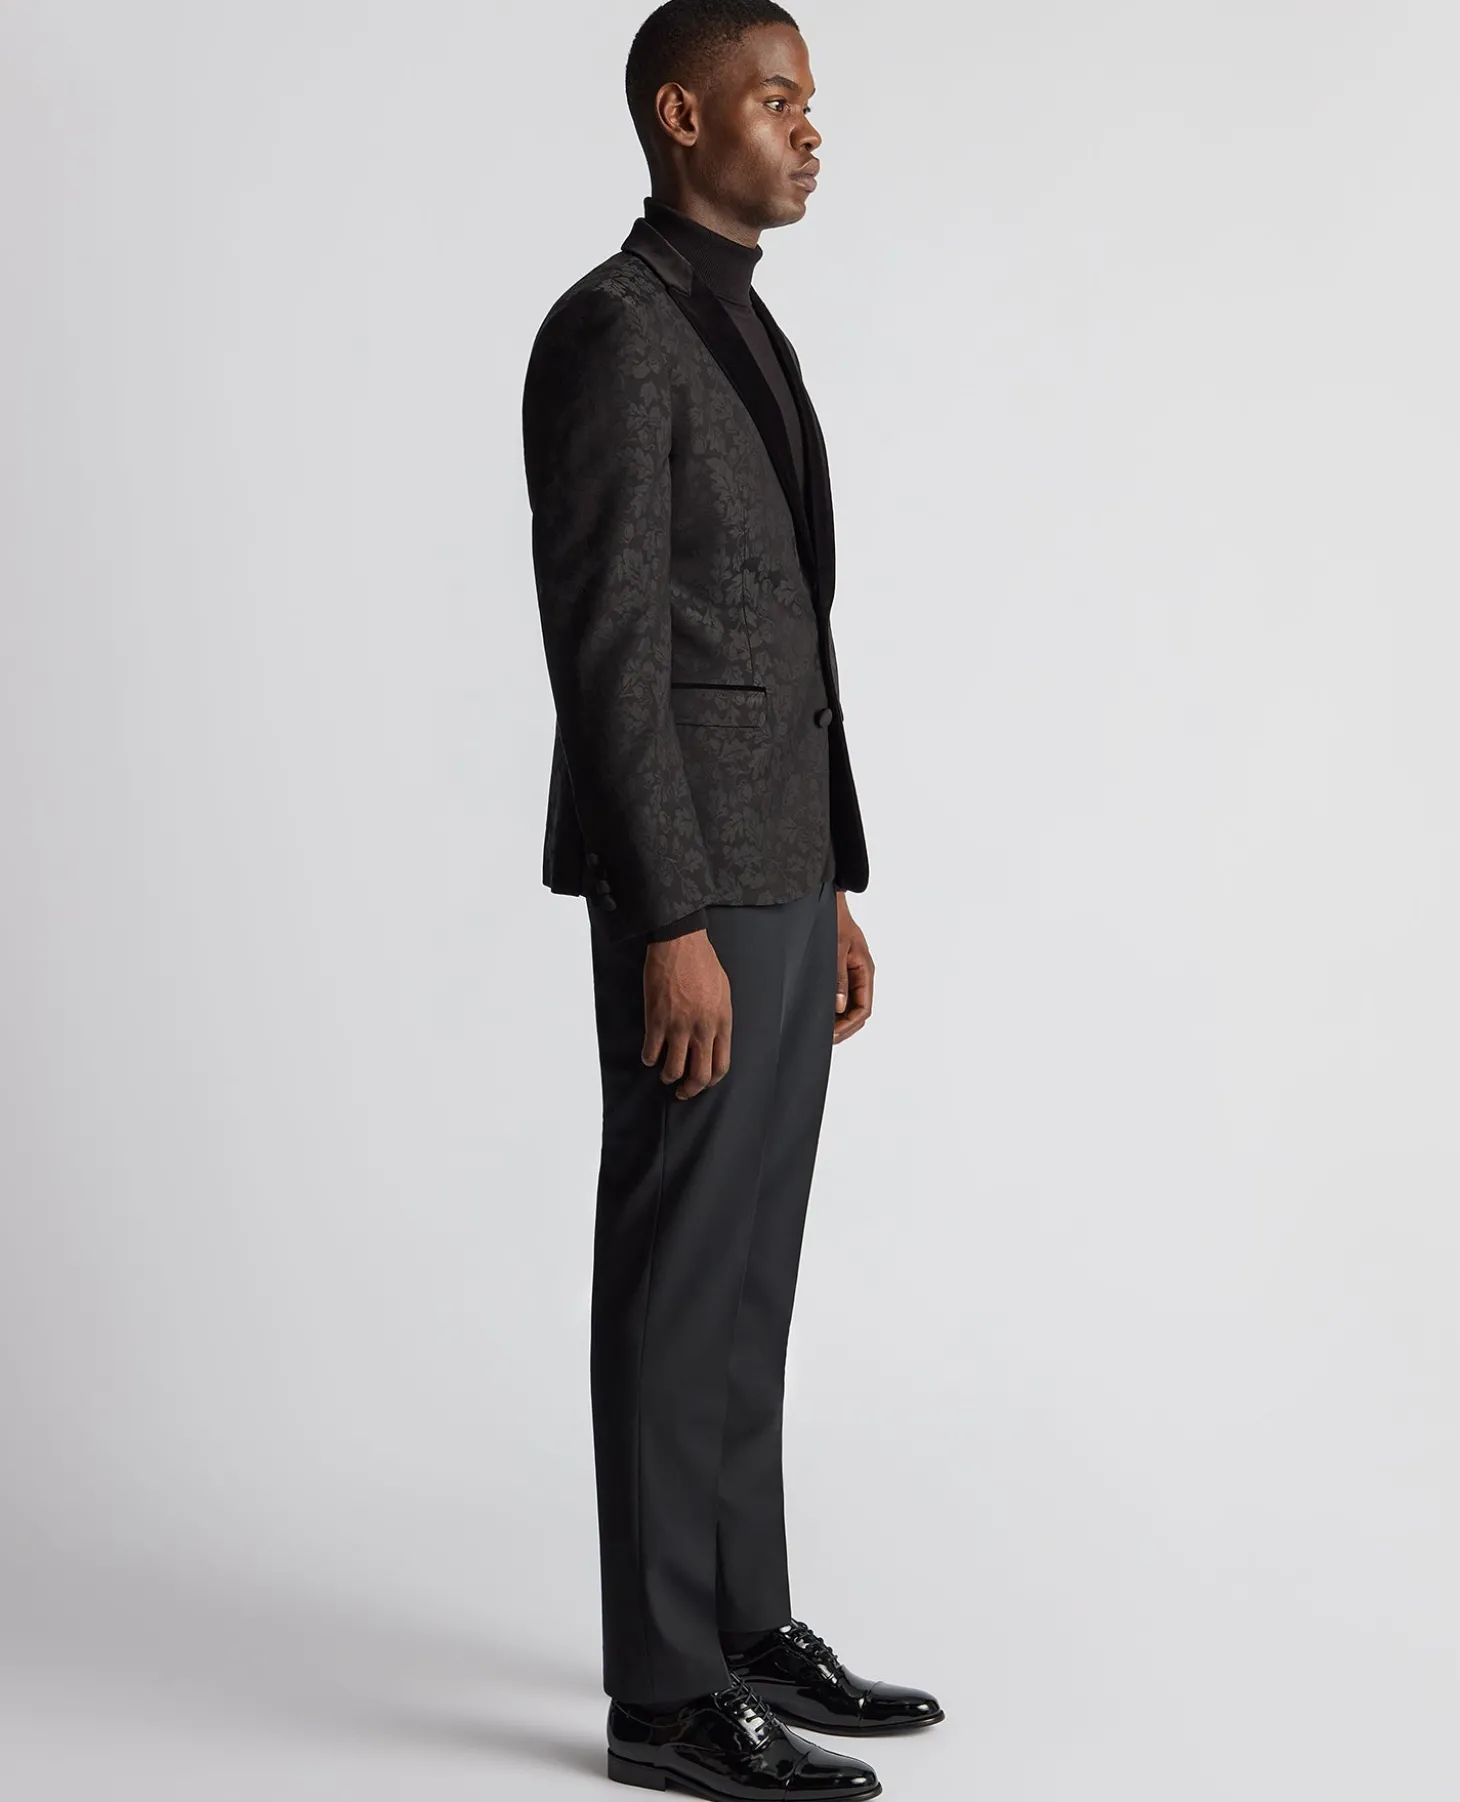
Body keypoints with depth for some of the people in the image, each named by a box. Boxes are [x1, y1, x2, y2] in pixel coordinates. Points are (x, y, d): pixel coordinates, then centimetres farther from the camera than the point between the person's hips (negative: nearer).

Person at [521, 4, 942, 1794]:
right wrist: (675, 925, -23)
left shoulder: (743, 338, 18)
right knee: (683, 1278, -5)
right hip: (685, 884, -10)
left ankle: (744, 1627, 22)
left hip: (774, 874, 10)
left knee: (744, 1271, 13)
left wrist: (833, 888, 18)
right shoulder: (609, 329, -13)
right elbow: (607, 648, -20)